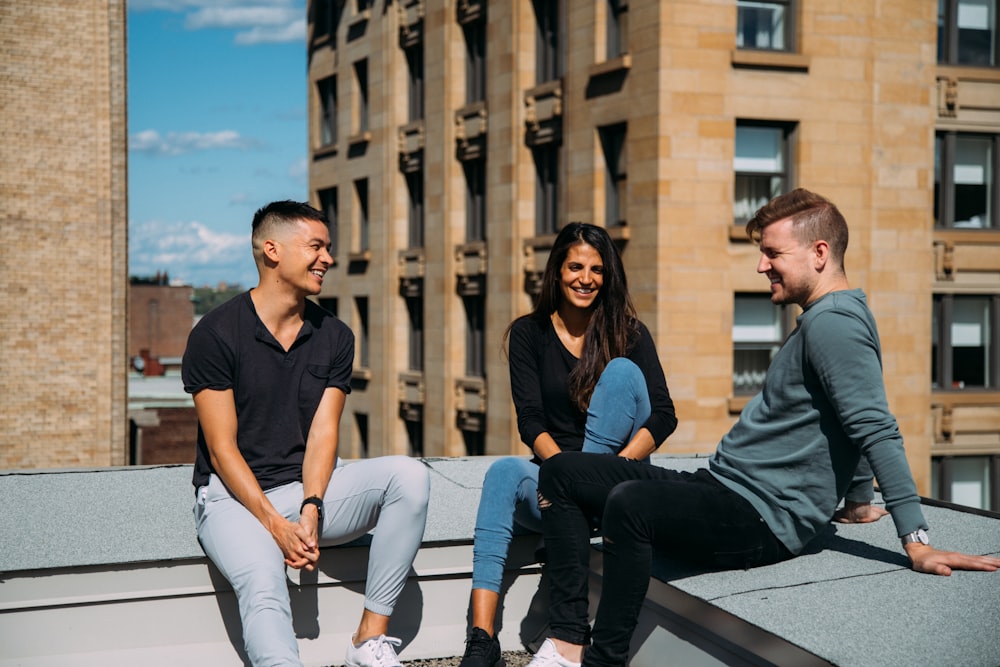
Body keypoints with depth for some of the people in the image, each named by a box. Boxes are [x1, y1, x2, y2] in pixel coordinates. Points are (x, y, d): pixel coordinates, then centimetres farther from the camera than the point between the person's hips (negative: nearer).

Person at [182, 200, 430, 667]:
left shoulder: (334, 337, 8)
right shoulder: (216, 333, -6)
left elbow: (322, 434, 0)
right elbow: (222, 448, -9)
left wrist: (310, 510, -17)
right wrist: (276, 525, -19)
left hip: (311, 489, 5)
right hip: (235, 496, -4)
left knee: (409, 474, -20)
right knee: (263, 586, -33)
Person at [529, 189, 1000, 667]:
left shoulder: (833, 323, -14)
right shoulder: (824, 319, 19)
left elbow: (877, 430, -23)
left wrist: (917, 542, -28)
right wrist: (859, 502, 31)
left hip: (762, 519, -11)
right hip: (721, 486, 11)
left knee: (629, 503, -38)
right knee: (561, 472, 4)